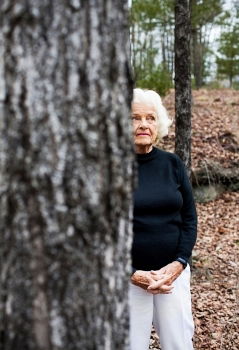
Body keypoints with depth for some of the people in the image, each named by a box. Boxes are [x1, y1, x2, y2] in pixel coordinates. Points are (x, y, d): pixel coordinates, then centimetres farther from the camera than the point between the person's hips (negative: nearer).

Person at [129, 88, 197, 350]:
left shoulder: (172, 164, 2)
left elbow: (189, 217, 5)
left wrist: (179, 263, -8)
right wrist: (129, 273, -13)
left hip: (173, 272, 3)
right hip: (126, 276, -3)